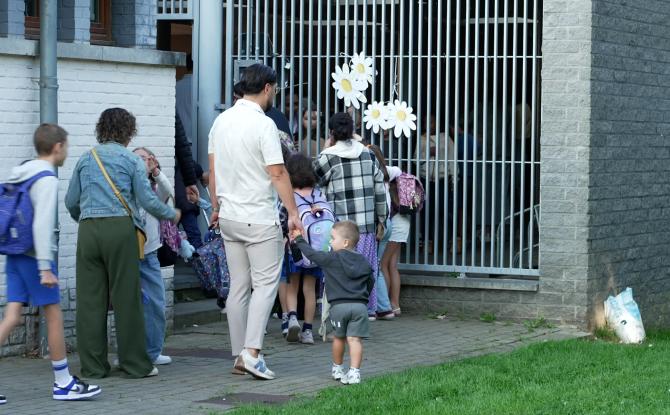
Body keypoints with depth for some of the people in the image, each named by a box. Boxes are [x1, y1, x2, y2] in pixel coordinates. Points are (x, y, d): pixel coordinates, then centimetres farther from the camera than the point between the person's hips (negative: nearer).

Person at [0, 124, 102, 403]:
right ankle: (63, 383, 8)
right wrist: (45, 267, -21)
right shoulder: (47, 179, -12)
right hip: (34, 256, -8)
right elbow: (42, 225, -20)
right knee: (54, 317, 2)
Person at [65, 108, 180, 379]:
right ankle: (135, 364, 4)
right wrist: (172, 215, 16)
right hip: (119, 228, -3)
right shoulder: (131, 160, 3)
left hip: (88, 231, 4)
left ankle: (93, 365, 7)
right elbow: (147, 200, -1)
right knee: (126, 297, 0)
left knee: (90, 298, 5)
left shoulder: (86, 159, 14)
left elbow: (71, 201, 16)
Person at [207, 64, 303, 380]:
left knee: (238, 286, 11)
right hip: (259, 218, -7)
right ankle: (251, 352, -14)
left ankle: (239, 355, 14)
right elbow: (278, 174, -16)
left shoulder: (221, 120, 8)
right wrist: (293, 214, -12)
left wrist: (216, 207, 24)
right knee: (265, 283, -3)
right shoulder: (263, 125, -15)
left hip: (228, 217, 7)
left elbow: (212, 169, 14)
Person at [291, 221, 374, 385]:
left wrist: (299, 240, 20)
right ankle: (354, 372, -14)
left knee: (339, 337, 16)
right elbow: (371, 282, 18)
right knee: (355, 339, -3)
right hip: (359, 305, 2)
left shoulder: (332, 259, -2)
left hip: (339, 305, -2)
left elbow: (311, 254, 6)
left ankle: (337, 368, 33)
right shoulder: (363, 262, 11)